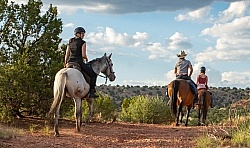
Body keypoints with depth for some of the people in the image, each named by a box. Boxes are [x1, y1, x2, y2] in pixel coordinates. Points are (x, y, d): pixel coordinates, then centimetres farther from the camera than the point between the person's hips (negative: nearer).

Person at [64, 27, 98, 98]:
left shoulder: (70, 42, 15)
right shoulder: (83, 42, -3)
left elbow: (67, 55, 14)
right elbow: (83, 55, -10)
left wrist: (65, 64, 20)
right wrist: (86, 59, 10)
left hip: (70, 62, 6)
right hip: (78, 62, -6)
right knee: (93, 74, 5)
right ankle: (92, 92, -7)